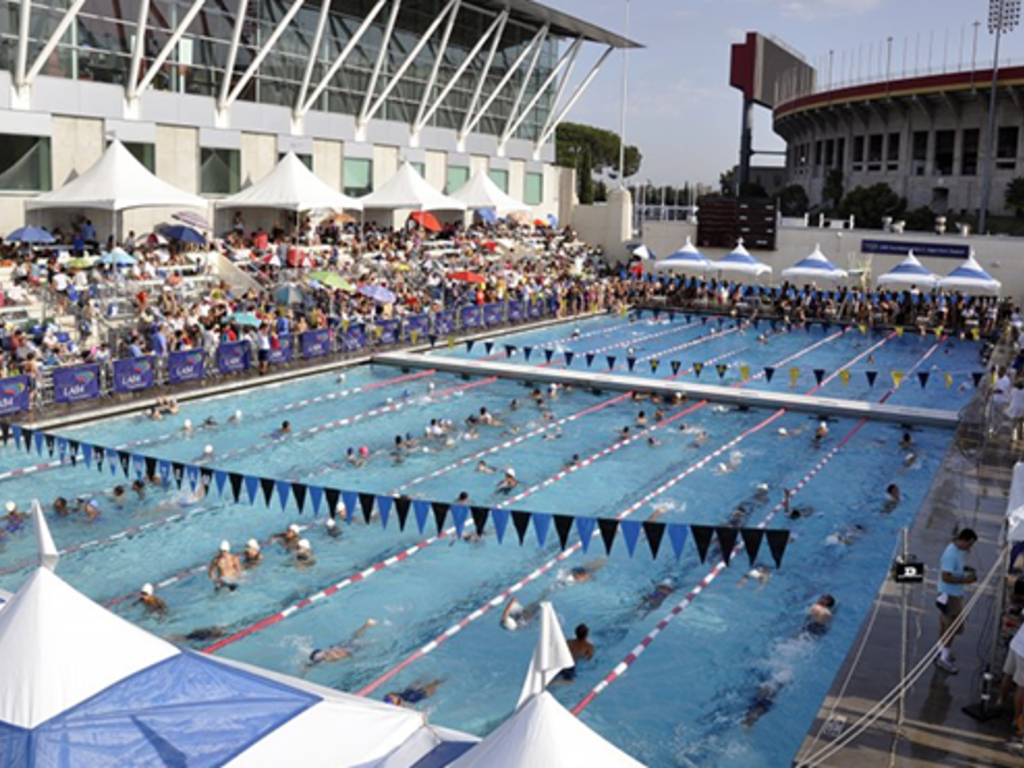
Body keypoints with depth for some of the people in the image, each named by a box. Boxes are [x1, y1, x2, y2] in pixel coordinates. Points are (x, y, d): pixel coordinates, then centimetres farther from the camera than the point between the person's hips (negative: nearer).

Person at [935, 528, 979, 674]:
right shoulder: (951, 554, -28)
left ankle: (942, 652, 35)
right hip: (950, 595, -9)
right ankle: (943, 659, 7)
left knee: (945, 624, 21)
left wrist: (966, 569, 0)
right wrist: (965, 580, -25)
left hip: (956, 594, 9)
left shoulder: (960, 550, 2)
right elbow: (946, 577, -28)